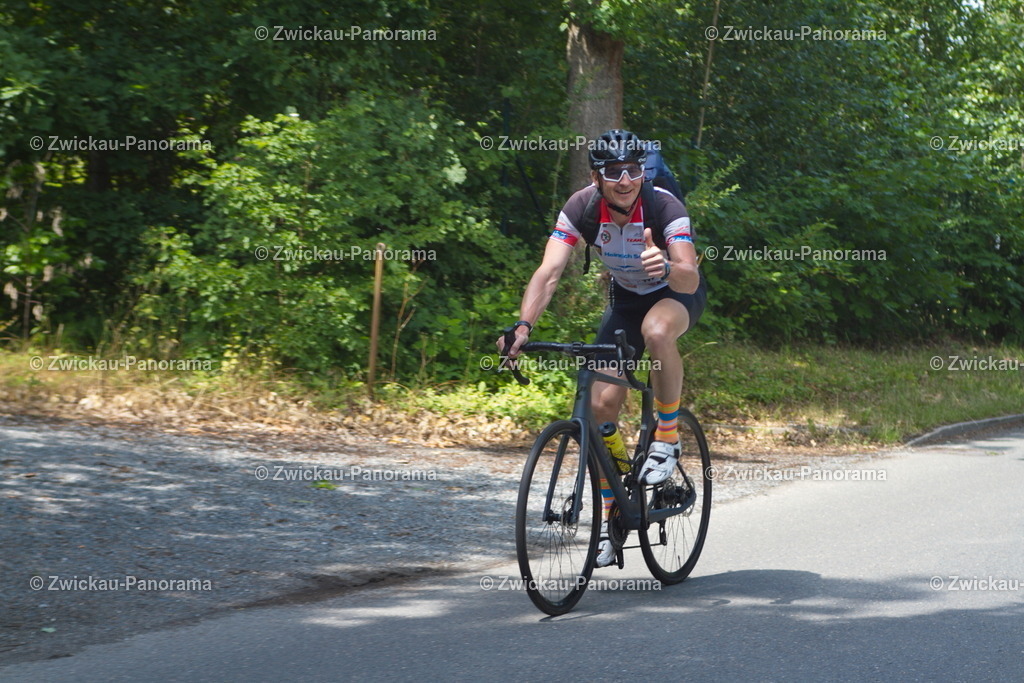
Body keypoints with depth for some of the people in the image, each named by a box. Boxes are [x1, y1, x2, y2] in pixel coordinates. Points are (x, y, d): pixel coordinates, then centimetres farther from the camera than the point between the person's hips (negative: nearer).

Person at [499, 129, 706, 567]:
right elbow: (549, 272, -31)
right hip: (626, 297, 3)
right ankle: (608, 518, 3)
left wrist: (668, 267, -63)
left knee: (656, 331, -39)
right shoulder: (581, 208, -23)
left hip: (677, 292, -3)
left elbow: (690, 280, -40)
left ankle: (667, 439, -17)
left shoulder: (664, 207, -31)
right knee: (603, 403, -9)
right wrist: (524, 325, -47)